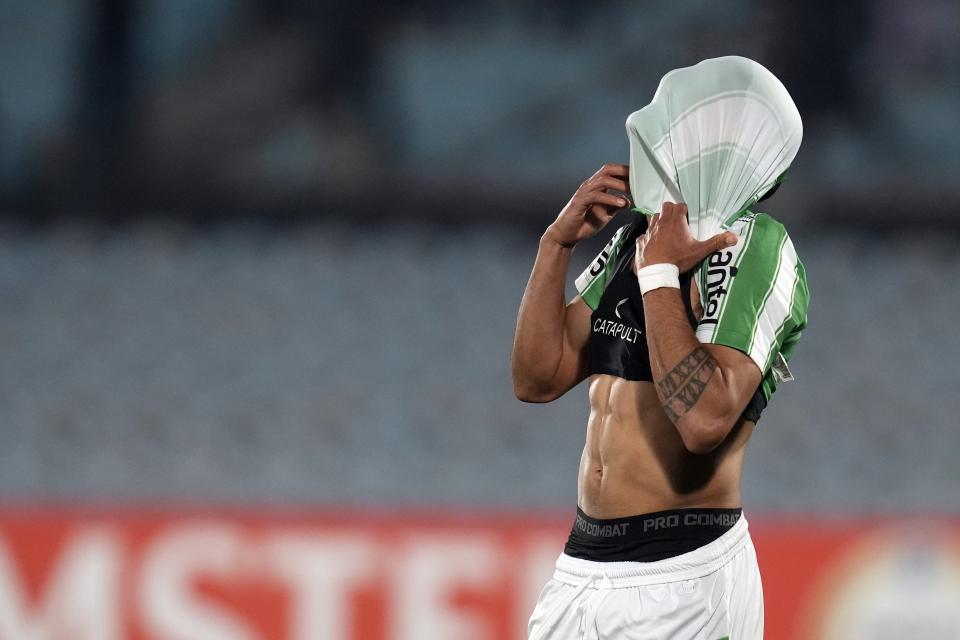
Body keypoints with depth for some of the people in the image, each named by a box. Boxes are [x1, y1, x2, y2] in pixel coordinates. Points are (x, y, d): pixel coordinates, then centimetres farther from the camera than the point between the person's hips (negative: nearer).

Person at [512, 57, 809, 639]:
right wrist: (558, 243, 3)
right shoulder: (633, 241, 11)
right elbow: (538, 379, 10)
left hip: (680, 576, -7)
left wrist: (658, 274, -17)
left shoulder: (753, 247, -11)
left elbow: (705, 419, -24)